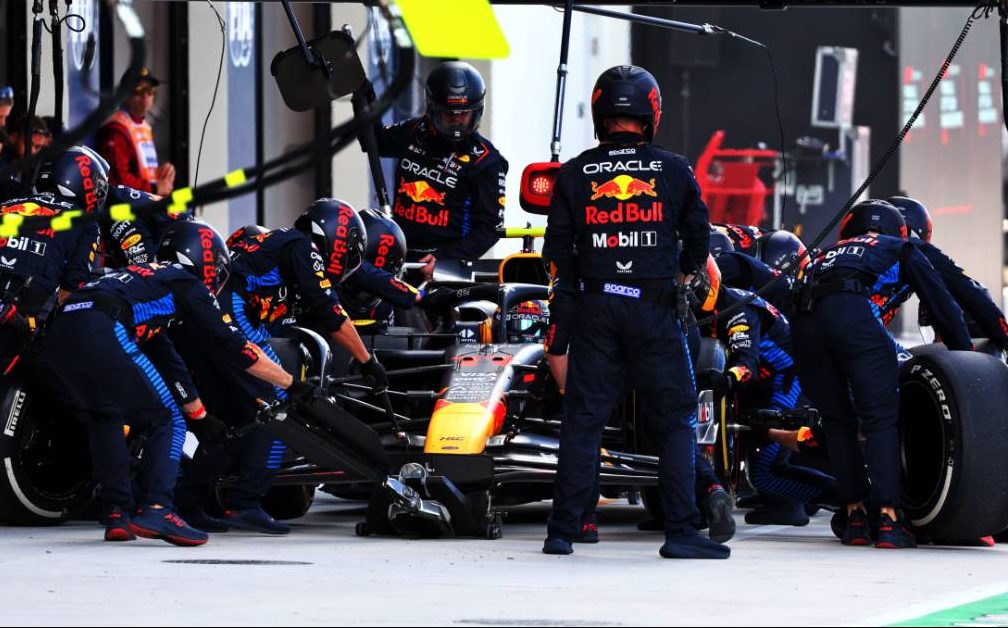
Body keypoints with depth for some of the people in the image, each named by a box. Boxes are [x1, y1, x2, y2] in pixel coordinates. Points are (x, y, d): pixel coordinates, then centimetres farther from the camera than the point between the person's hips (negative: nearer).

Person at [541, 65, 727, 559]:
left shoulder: (573, 176, 3)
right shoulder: (674, 172, 1)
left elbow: (558, 254, 4)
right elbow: (698, 239, 10)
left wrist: (558, 336, 10)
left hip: (594, 309, 2)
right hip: (655, 309, -1)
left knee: (581, 421, 6)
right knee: (675, 421, 4)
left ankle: (562, 531, 5)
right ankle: (681, 531, -1)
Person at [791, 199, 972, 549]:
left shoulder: (826, 255, 42)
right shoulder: (901, 250, 31)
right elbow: (943, 307, 28)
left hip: (803, 322, 4)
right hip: (850, 309, -4)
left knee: (838, 422, 16)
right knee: (880, 418, 0)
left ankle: (855, 519, 12)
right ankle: (889, 520, -11)